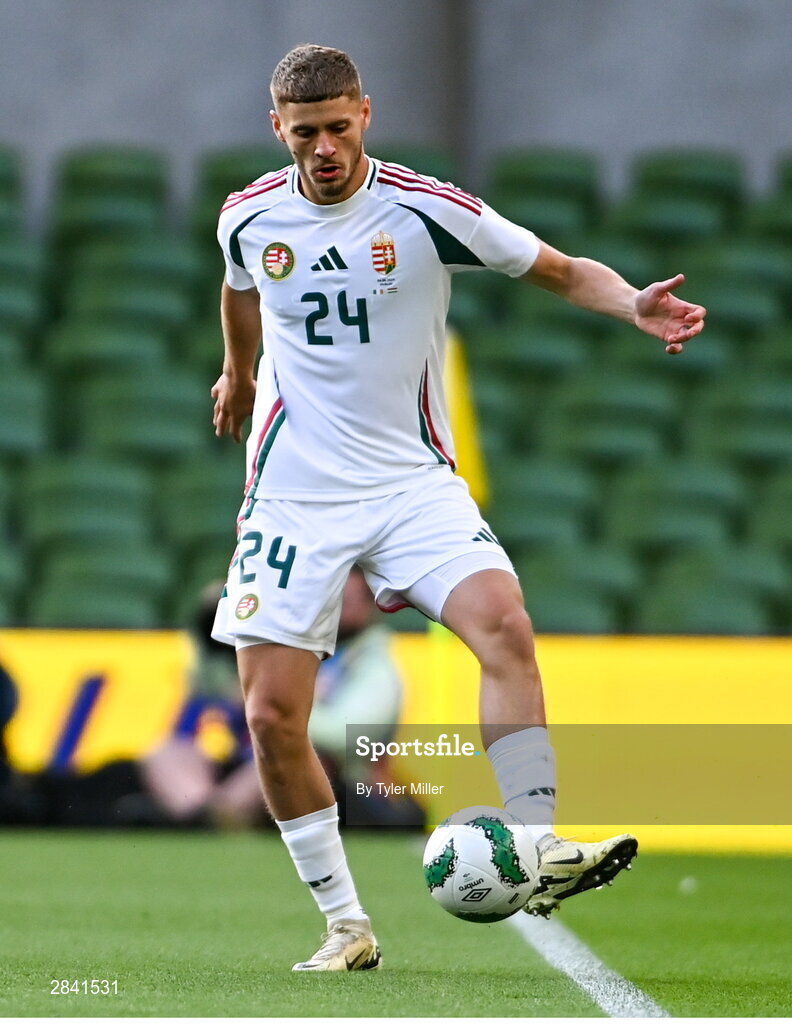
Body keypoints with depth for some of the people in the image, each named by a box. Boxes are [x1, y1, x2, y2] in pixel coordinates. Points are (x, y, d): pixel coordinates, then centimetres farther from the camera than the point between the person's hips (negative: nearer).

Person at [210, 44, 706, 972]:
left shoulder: (426, 209, -9)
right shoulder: (249, 217, 0)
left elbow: (561, 271, -2)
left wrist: (634, 304, -21)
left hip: (412, 479, -2)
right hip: (293, 493, 2)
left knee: (504, 624, -28)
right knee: (271, 715, -5)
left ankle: (538, 857, -26)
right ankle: (345, 925, 7)